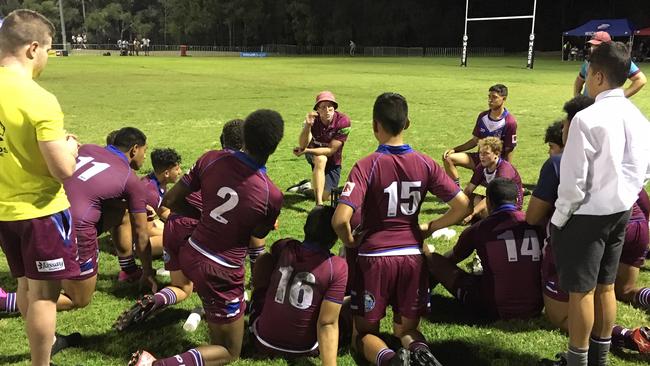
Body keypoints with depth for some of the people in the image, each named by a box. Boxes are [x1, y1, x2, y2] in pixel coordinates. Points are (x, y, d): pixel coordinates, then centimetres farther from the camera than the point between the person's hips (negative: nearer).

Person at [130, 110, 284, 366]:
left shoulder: (211, 159, -13)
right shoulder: (272, 196, -22)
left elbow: (169, 201, -3)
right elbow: (255, 239, -4)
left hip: (188, 255, 6)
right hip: (220, 274, -6)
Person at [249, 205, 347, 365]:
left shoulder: (284, 247, -8)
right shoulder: (337, 267, -18)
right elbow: (327, 324, -23)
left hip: (264, 342, 2)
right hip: (305, 349, -1)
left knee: (264, 258, 15)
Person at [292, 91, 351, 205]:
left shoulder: (343, 121, -27)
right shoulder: (313, 119, -21)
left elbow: (330, 150, -25)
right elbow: (302, 145, -34)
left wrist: (306, 151, -29)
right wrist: (307, 125, -50)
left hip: (333, 161, 1)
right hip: (314, 155, -1)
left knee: (326, 196, -2)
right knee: (321, 159, -38)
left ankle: (312, 185, 35)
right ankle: (319, 204, -35)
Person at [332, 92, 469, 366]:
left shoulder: (367, 166, -13)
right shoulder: (425, 164, -2)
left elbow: (340, 219, -23)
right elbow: (462, 205, -1)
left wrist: (350, 242, -1)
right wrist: (429, 228, 12)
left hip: (374, 257, -3)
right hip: (413, 257, 3)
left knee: (365, 333, 16)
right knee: (406, 330, 21)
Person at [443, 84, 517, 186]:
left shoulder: (510, 122, -13)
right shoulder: (482, 116, 5)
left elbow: (509, 151, -10)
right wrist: (454, 150, 1)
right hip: (480, 157, 5)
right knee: (448, 158, -13)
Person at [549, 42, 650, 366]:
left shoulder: (587, 118, -19)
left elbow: (574, 179, -18)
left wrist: (558, 218, -6)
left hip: (587, 215, -8)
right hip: (621, 213, 8)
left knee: (581, 291, 4)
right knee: (605, 287, 18)